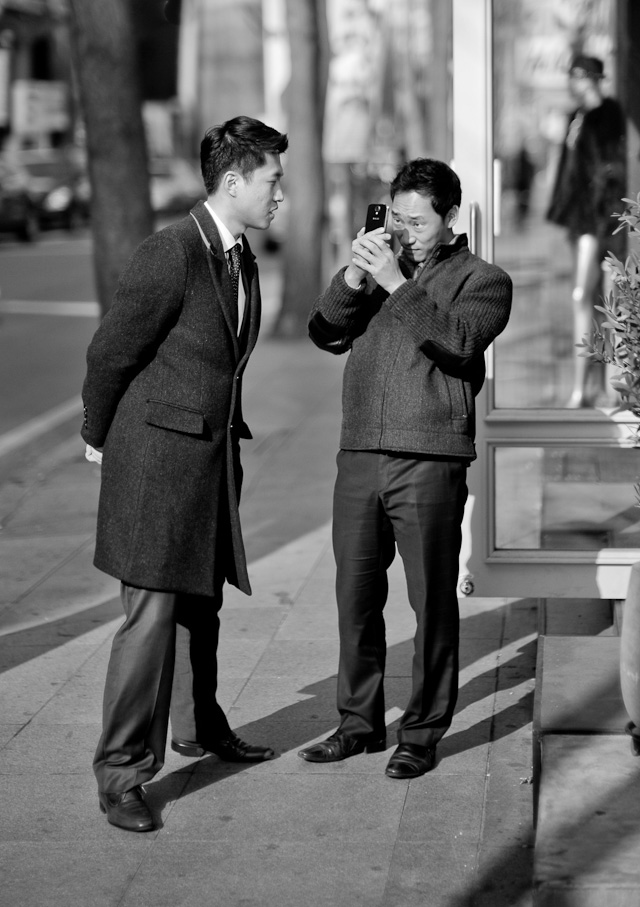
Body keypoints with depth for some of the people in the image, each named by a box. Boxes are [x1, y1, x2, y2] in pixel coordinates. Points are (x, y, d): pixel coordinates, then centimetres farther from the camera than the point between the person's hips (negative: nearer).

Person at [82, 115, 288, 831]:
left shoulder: (242, 259, 9)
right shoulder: (169, 256, -19)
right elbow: (110, 352, -10)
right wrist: (100, 436, 1)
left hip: (215, 451, 8)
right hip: (157, 453, -8)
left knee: (201, 601, 20)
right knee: (153, 611, -8)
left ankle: (198, 727, 39)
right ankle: (121, 772, -1)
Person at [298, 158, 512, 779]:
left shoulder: (482, 281, 4)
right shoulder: (378, 271, 18)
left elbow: (458, 341, -14)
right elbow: (326, 334, 9)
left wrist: (397, 283, -18)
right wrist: (354, 275, -6)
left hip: (431, 461, -4)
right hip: (360, 455, 5)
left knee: (432, 600, 1)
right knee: (355, 595, 9)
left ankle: (423, 732, 11)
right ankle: (359, 722, 21)